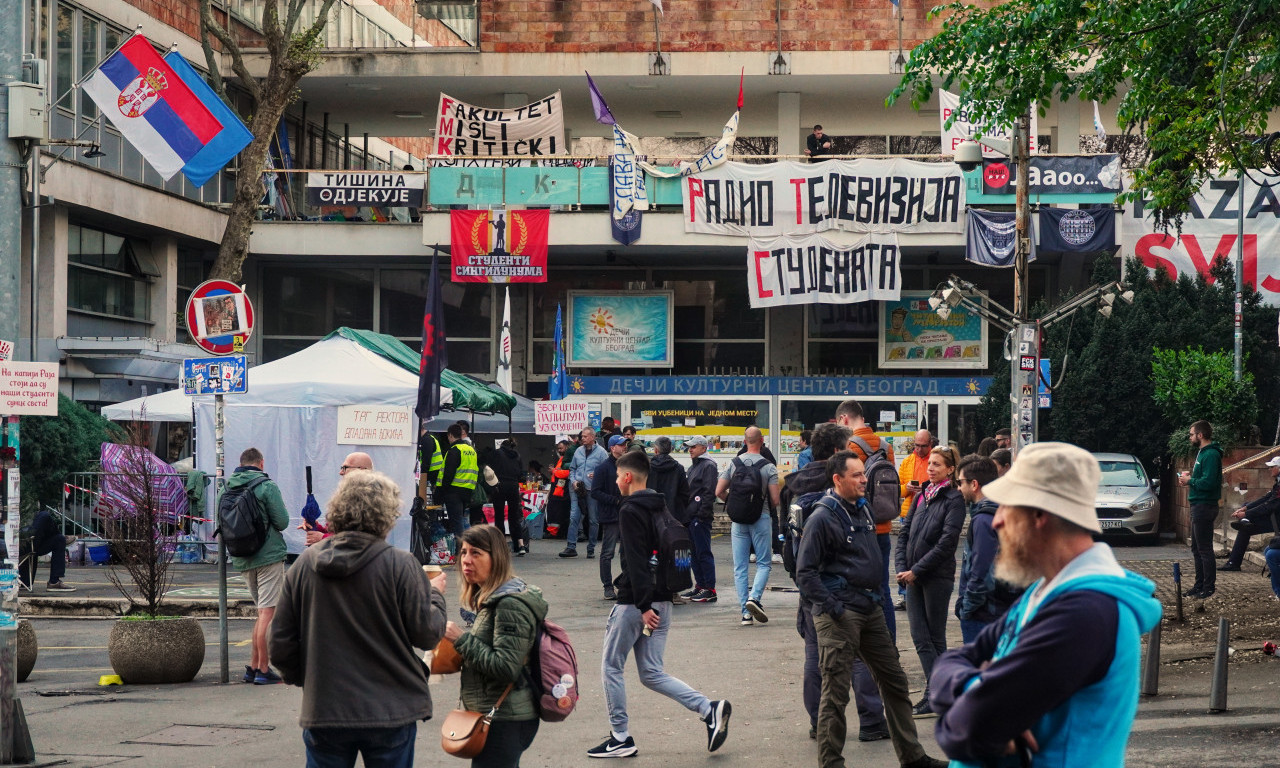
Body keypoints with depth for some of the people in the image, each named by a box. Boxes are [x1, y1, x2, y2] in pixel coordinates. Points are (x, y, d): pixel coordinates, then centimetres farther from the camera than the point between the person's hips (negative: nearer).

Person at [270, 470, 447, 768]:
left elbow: (281, 643, 4)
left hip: (323, 711, 3)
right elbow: (427, 634, -8)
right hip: (391, 712, -2)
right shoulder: (400, 565, -12)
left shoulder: (304, 564, 0)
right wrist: (435, 594, 12)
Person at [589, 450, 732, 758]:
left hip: (635, 603, -8)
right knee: (651, 673, 10)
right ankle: (710, 710, -3)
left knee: (611, 666, 5)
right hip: (662, 601, 8)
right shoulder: (660, 508, 14)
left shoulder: (630, 511, -13)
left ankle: (620, 738, 7)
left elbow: (636, 562, -21)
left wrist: (644, 606, -24)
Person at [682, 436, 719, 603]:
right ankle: (700, 586, 18)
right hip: (691, 517, 10)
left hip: (701, 516, -10)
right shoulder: (693, 467, 21)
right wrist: (686, 515, 18)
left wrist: (703, 513, -20)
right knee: (695, 553, 12)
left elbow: (709, 492, -16)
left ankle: (710, 590, -8)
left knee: (703, 553, -9)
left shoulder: (708, 466, -9)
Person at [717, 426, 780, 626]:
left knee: (740, 567, 6)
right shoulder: (768, 467, -7)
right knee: (764, 564, 7)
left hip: (738, 520, 3)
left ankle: (746, 613, 3)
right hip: (761, 519, -3)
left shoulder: (733, 464, 1)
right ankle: (754, 597, -16)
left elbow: (719, 492, 0)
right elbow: (775, 499, -9)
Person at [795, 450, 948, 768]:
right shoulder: (823, 517, -13)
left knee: (894, 681, 13)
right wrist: (832, 608, -19)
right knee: (836, 691, -4)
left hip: (870, 609, 9)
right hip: (839, 614, -9)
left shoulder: (862, 508, 12)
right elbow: (805, 572, -16)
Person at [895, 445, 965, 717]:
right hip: (914, 577, 6)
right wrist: (902, 568, -2)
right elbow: (905, 532, 12)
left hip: (938, 576, -6)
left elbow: (947, 542, -14)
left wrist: (916, 570, -15)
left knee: (935, 638, 0)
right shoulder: (922, 496, 12)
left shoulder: (954, 500, -7)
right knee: (920, 638, 4)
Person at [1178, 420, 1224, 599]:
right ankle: (1199, 585, 24)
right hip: (1198, 506, 11)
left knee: (1204, 549, -6)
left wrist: (1190, 480, -12)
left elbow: (1208, 482, -26)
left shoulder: (1211, 455, -18)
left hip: (1205, 506, -11)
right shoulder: (1202, 453, 16)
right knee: (1197, 549, 16)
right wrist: (1189, 478, 6)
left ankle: (1209, 588, -2)